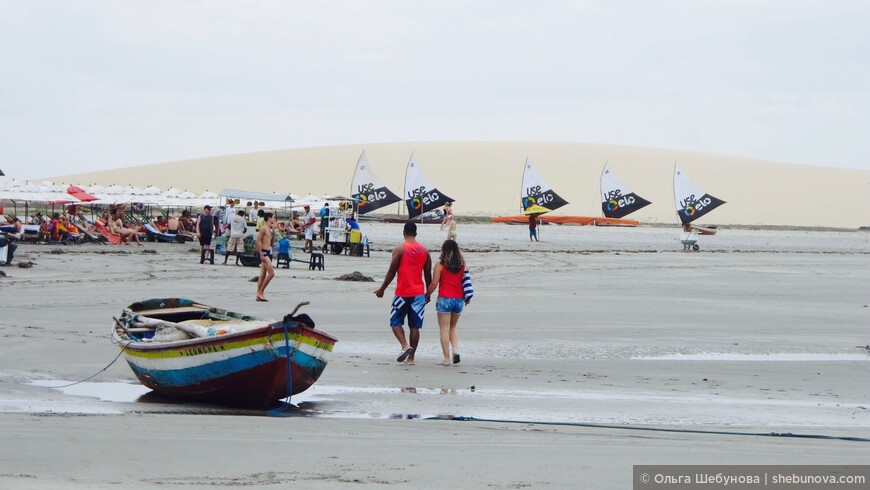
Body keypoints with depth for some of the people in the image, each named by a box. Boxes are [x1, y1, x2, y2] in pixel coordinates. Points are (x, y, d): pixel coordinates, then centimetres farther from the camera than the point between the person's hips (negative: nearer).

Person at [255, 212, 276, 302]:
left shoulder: (270, 229, 17)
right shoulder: (263, 228, -10)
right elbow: (258, 241, -17)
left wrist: (273, 230, 12)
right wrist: (261, 255, -21)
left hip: (268, 252, 10)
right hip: (264, 252, -10)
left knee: (263, 275, 9)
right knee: (271, 273, -15)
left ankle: (259, 295, 11)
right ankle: (260, 292, -11)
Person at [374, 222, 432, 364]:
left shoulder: (400, 249, -6)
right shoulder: (424, 250, 7)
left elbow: (392, 271, -5)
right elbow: (428, 274, 10)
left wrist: (382, 289, 5)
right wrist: (428, 292, 21)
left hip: (403, 292, -4)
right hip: (418, 293, 4)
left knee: (396, 322, 6)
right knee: (414, 326, 6)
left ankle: (405, 345, -17)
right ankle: (411, 357, 6)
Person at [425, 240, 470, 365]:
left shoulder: (440, 265, -6)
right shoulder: (462, 265, 5)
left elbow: (434, 284, -8)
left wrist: (427, 295, 6)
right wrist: (467, 298, 20)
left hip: (445, 299, -4)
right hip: (459, 300, 4)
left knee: (444, 329, 1)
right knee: (453, 328, 19)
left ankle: (447, 358, -1)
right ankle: (456, 351, -3)